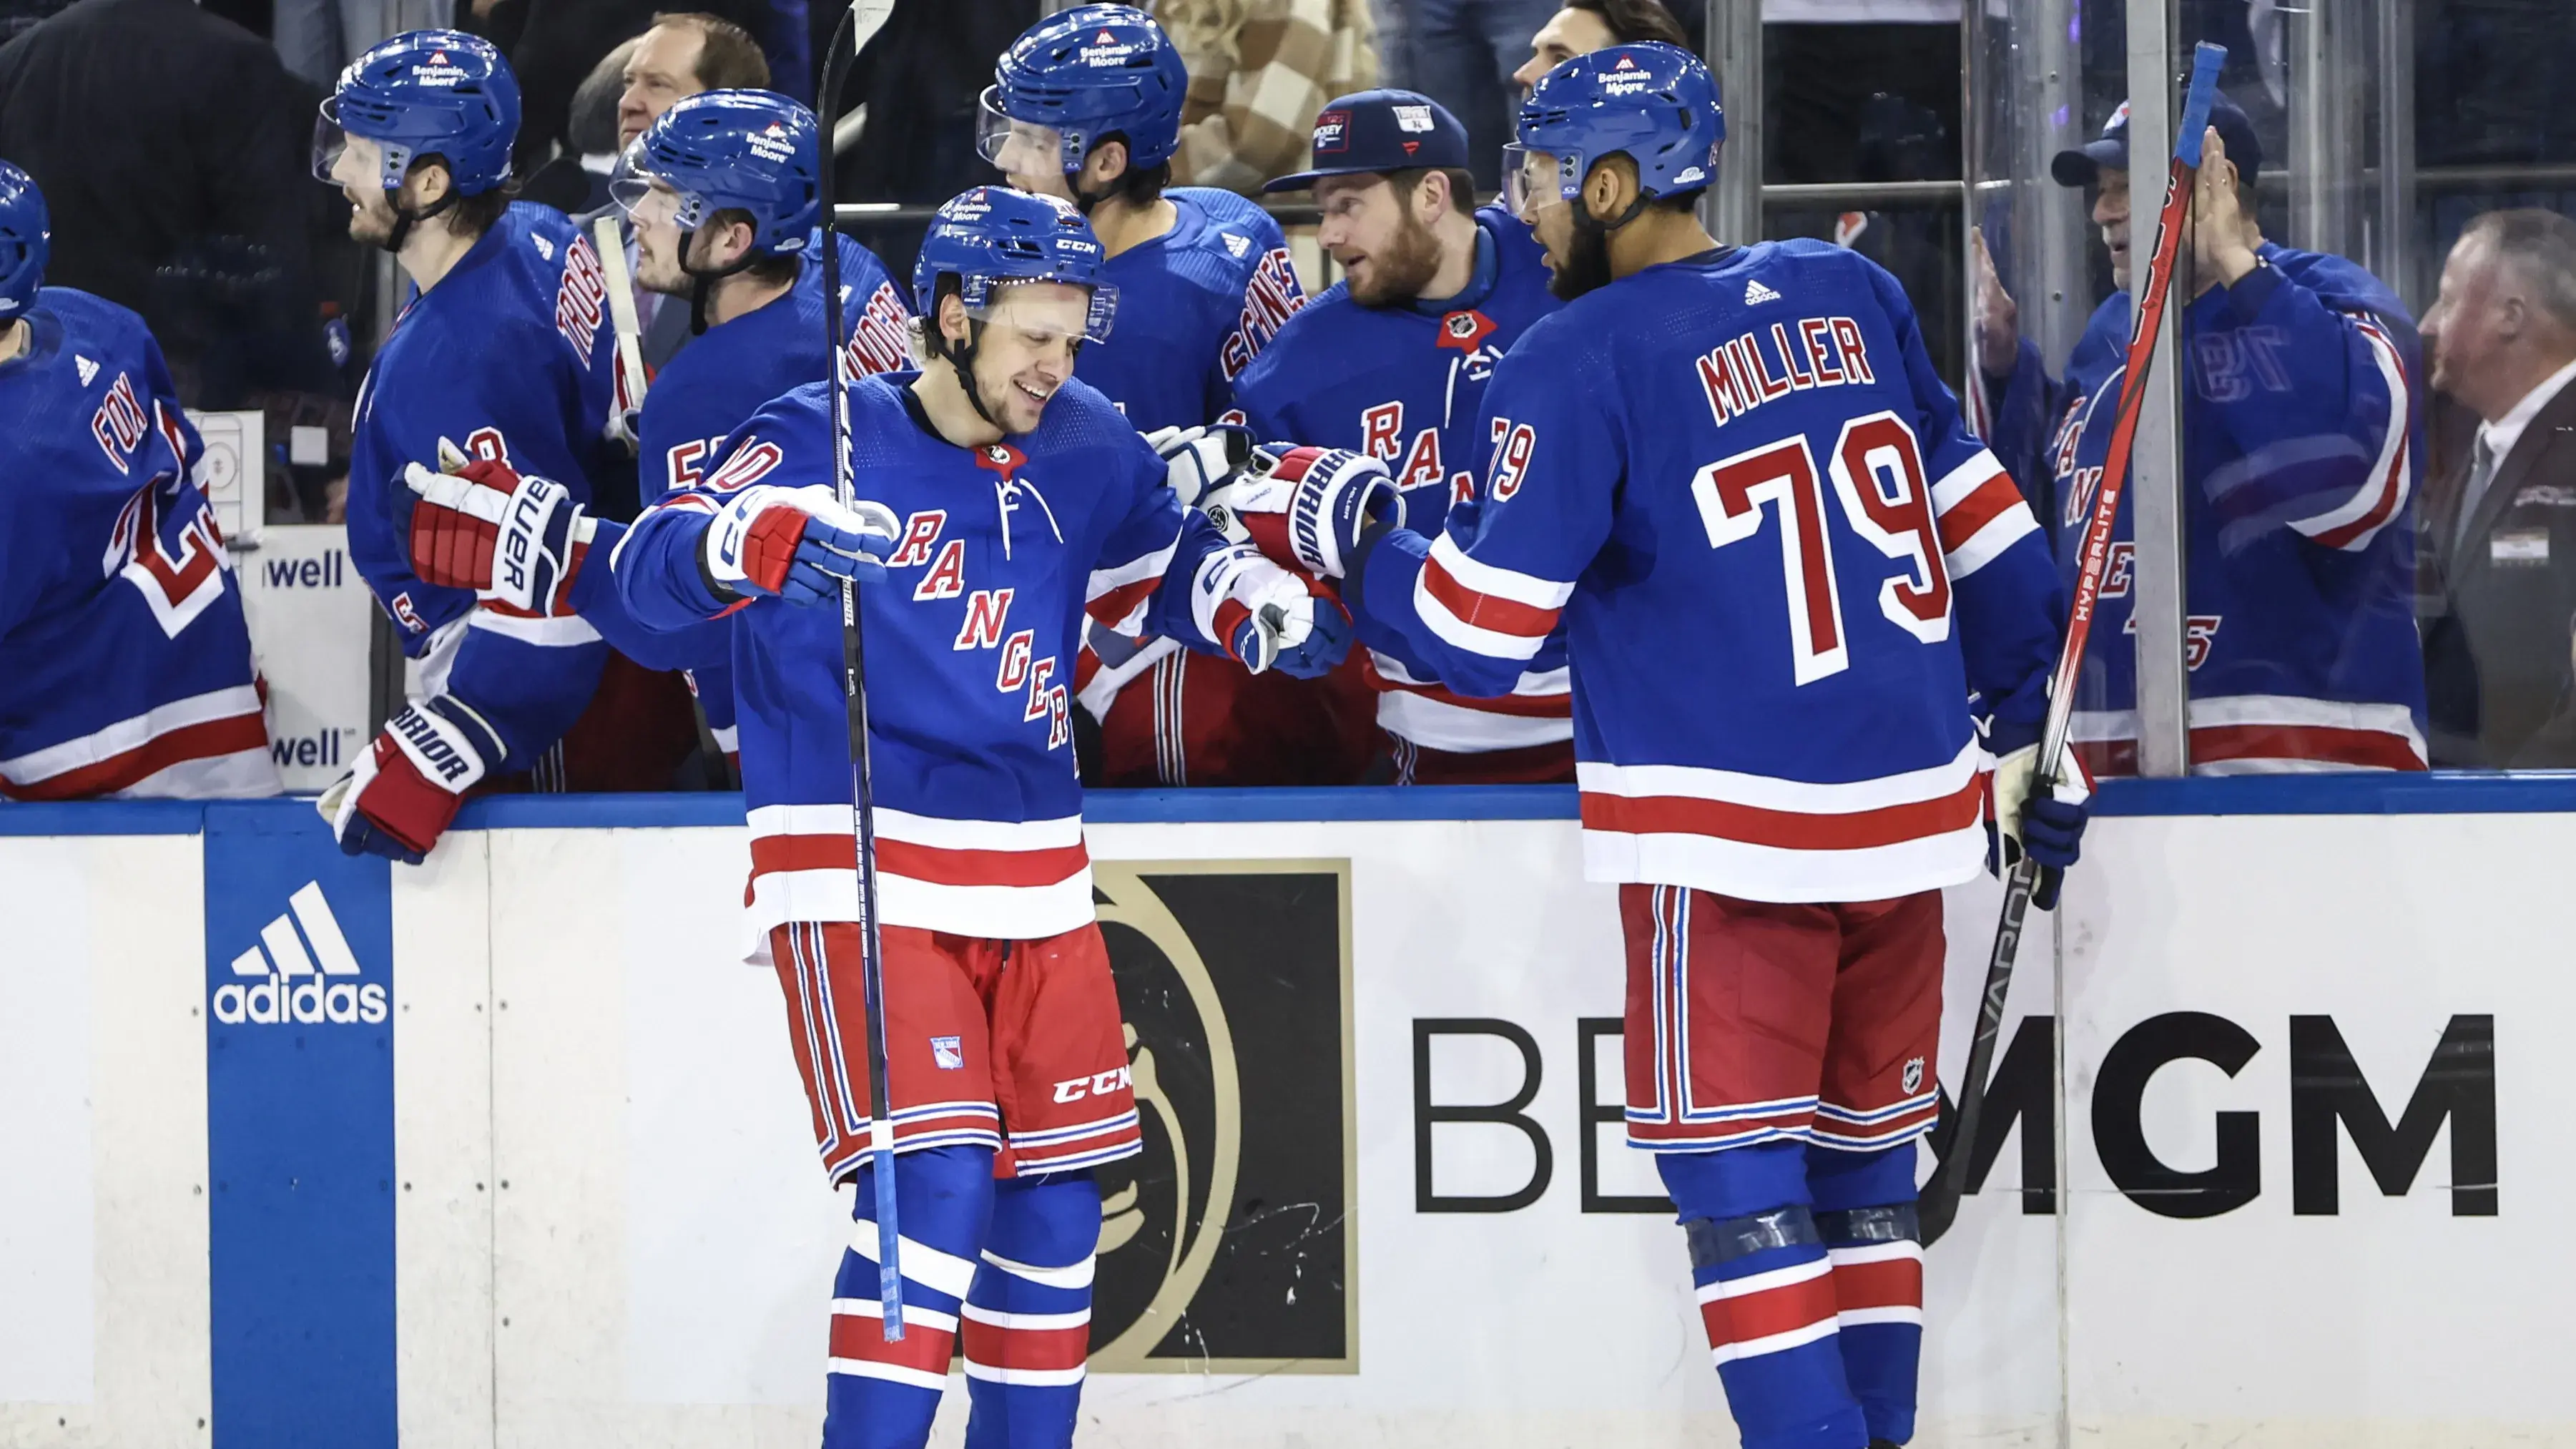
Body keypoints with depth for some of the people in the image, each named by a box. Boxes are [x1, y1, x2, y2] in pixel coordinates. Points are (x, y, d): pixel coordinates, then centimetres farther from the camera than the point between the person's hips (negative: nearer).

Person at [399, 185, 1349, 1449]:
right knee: (936, 1181, -19)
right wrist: (761, 539, -44)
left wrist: (1261, 608, 1)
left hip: (1033, 876, 6)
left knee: (1054, 1190, 10)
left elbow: (1163, 565, 22)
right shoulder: (824, 444, -11)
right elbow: (656, 570, -22)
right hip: (859, 870, -6)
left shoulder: (1086, 448, 5)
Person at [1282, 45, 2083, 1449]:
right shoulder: (1849, 296, 7)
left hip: (1728, 828, -6)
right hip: (1911, 807, 6)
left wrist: (1350, 545, 7)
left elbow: (1479, 635, -10)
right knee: (1862, 1163, 15)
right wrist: (2031, 725, 22)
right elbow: (1984, 525, 12)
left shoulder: (1576, 360, -10)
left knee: (1736, 1177, -1)